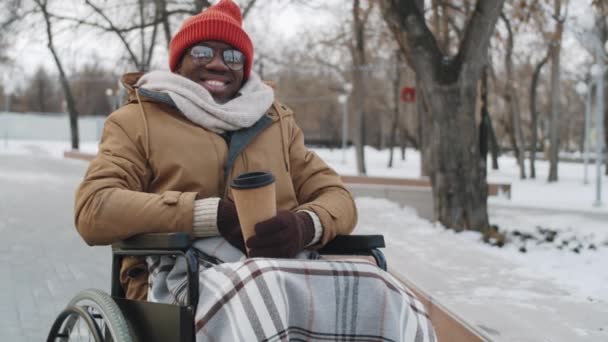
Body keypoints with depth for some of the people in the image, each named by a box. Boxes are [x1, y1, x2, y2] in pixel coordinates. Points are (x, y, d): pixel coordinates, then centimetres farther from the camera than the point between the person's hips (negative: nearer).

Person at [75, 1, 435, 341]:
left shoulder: (274, 121, 26)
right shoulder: (137, 120, 14)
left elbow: (337, 196, 18)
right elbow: (94, 211, -1)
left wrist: (305, 225, -9)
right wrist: (214, 215, -13)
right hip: (189, 276, -3)